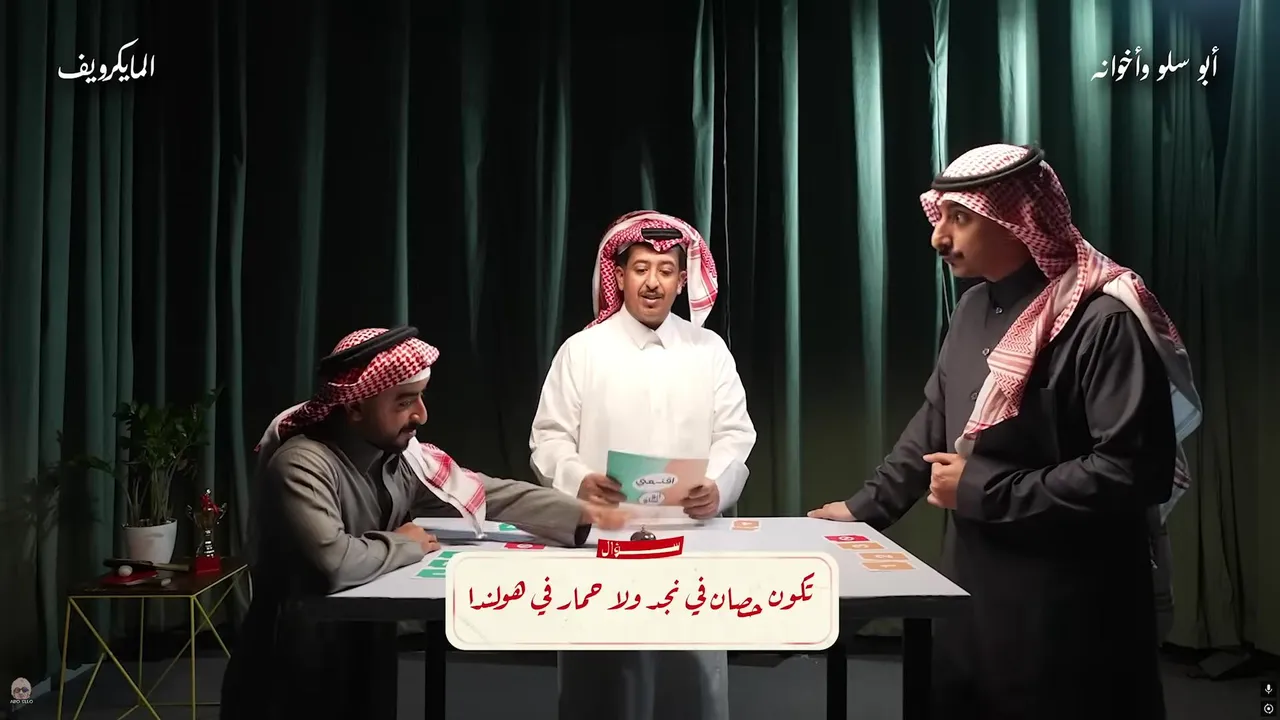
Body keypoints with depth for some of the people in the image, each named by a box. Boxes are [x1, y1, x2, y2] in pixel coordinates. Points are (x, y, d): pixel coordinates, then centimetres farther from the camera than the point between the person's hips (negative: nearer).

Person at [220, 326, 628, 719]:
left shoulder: (401, 455, -3)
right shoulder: (302, 466, -25)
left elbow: (491, 494, 4)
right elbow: (334, 563, -39)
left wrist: (581, 515, -3)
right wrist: (405, 545, -20)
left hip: (365, 655, 7)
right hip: (297, 677, -7)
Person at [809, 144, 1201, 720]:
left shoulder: (1103, 318, -19)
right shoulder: (973, 310, 8)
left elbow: (1136, 471, -24)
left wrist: (983, 491, -19)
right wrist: (868, 506, 15)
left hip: (1067, 607, -8)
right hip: (972, 585, 8)